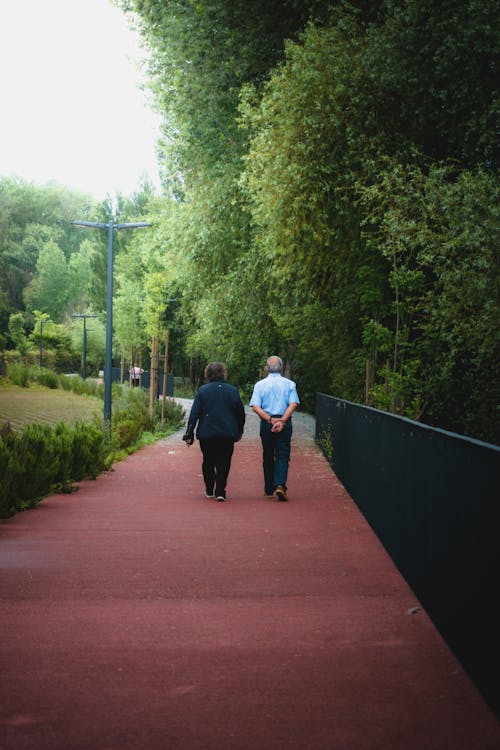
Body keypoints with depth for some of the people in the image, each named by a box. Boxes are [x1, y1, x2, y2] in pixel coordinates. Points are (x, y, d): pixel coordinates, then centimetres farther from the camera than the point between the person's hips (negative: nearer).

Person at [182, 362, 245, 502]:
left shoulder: (202, 391, -2)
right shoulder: (232, 390, 1)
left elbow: (194, 414, -5)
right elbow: (241, 413, 6)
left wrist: (189, 434, -3)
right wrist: (239, 431, 18)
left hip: (206, 434, 0)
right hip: (228, 434, 0)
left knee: (208, 462, 16)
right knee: (224, 463, 4)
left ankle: (209, 490, 24)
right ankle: (220, 492, -5)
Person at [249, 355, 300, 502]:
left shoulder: (260, 385, 3)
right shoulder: (289, 384, 2)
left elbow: (256, 407, -8)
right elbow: (293, 404, -11)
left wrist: (270, 420, -12)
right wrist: (281, 421, -16)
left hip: (266, 424, 1)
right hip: (285, 423, -1)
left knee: (268, 457, 12)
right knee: (282, 456, -1)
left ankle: (269, 489, 19)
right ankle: (280, 485, -20)